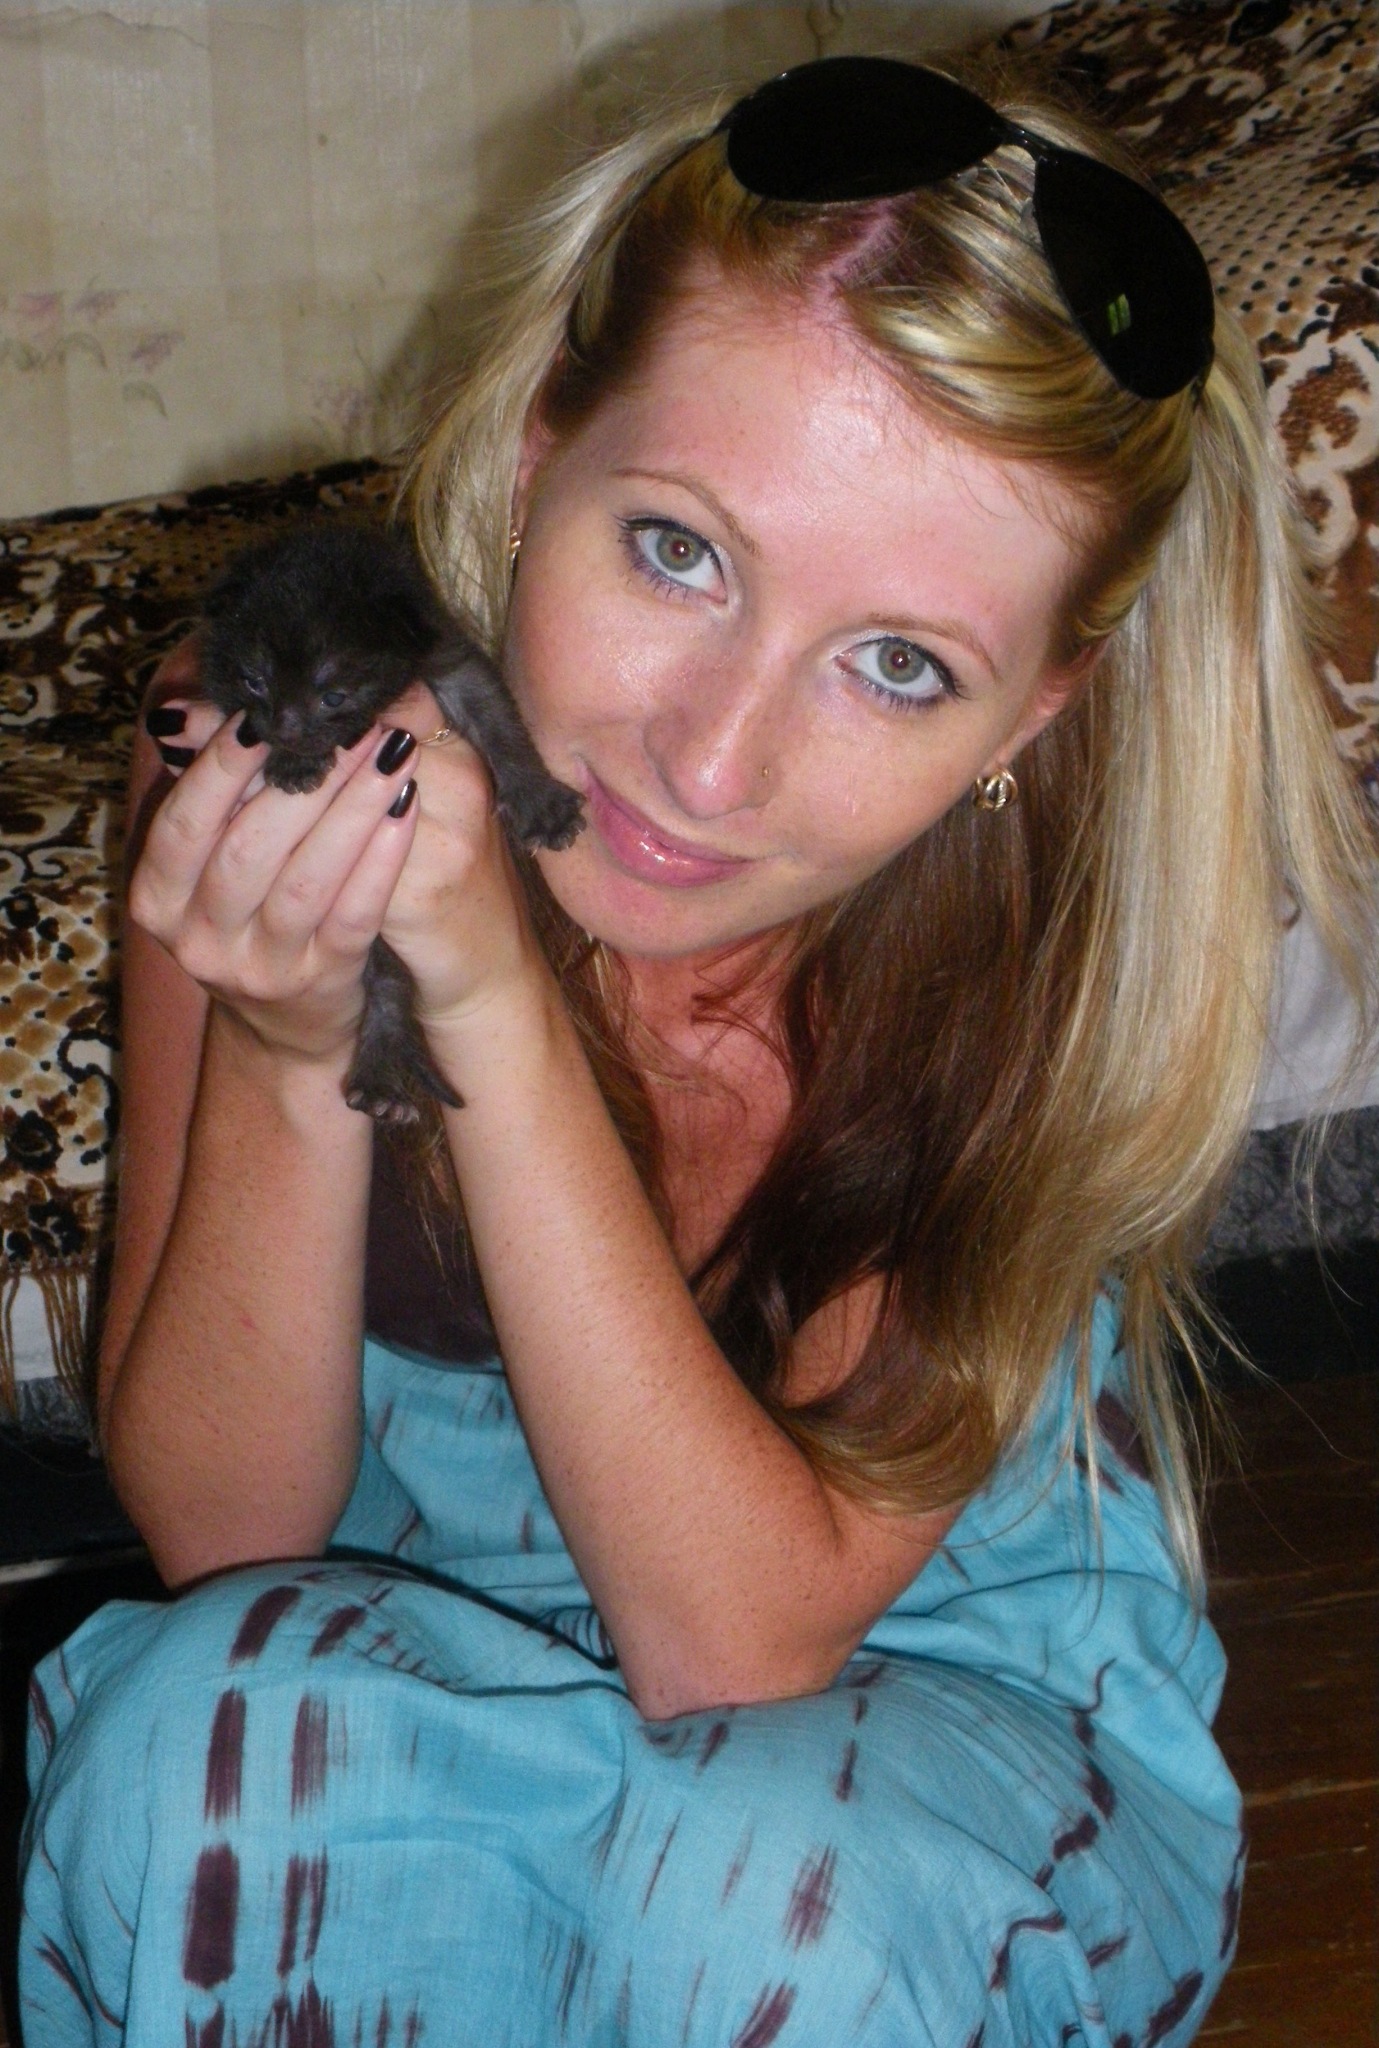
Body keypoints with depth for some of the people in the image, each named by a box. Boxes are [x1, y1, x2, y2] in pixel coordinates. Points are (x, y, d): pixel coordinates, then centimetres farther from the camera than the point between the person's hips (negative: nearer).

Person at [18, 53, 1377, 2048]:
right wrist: (293, 1051, -34)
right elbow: (219, 1528, -15)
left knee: (771, 1867, -32)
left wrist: (489, 998, -36)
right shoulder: (292, 736, -21)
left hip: (942, 1691, 1)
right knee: (203, 1706, -32)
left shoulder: (1074, 915, -25)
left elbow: (740, 1636, -27)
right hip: (405, 1648, 0)